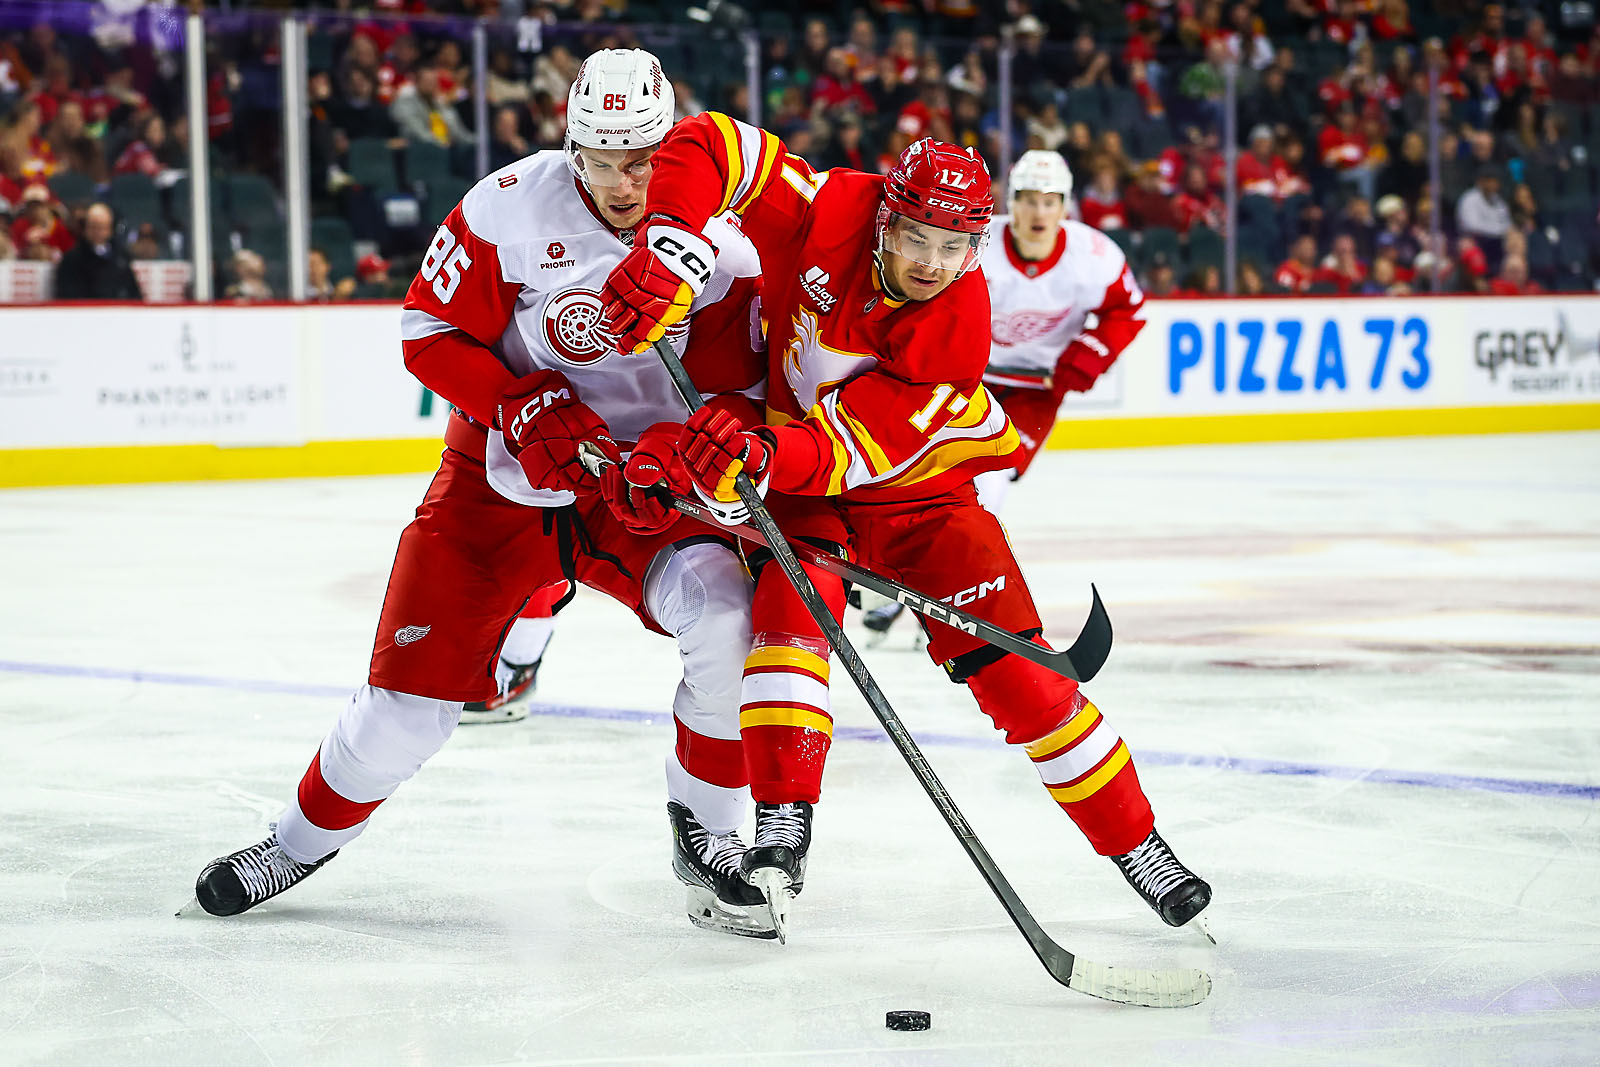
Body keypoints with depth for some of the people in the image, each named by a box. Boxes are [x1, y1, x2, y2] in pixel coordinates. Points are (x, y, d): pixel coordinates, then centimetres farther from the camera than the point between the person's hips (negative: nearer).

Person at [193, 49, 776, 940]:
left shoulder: (721, 248, -12)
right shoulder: (513, 207, -15)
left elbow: (735, 399, -10)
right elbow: (431, 332, -8)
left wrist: (674, 456, -30)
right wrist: (520, 405, -22)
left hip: (645, 491, 0)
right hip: (500, 478, 0)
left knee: (730, 614, -25)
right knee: (416, 685, -3)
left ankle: (709, 832, -4)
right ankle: (306, 840, 25)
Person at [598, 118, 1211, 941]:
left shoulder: (957, 331, -29)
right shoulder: (829, 211, -26)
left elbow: (852, 451, -35)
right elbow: (704, 145, -26)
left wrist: (761, 457, -54)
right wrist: (664, 255, -40)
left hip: (917, 481, -1)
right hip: (790, 458, 1)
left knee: (1014, 669, -8)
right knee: (790, 600, -28)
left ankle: (1134, 843, 5)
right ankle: (781, 833, -24)